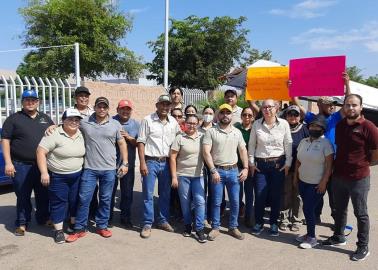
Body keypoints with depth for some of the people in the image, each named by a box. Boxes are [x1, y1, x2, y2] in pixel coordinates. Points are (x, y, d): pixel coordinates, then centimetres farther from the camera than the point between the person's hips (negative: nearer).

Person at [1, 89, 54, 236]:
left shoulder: (46, 118, 12)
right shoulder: (13, 119, 0)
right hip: (21, 166, -3)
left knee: (44, 195, 13)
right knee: (23, 196, 6)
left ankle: (43, 218, 31)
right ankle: (22, 223, 21)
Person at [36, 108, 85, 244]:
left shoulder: (81, 134, 2)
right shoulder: (54, 134, -17)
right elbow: (40, 151, -18)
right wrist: (44, 172, -21)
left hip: (77, 175, 5)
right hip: (57, 176, -5)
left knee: (75, 201, 15)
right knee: (58, 203, 5)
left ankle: (74, 224, 33)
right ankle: (59, 230, 18)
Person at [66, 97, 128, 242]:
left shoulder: (115, 124, 3)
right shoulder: (84, 123, 0)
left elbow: (122, 144, 6)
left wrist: (125, 163, 2)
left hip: (109, 169, 1)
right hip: (89, 168, -1)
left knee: (105, 199, 11)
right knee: (84, 199, 2)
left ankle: (102, 226, 27)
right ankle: (79, 229, 18)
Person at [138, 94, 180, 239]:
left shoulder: (173, 122, 6)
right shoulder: (147, 120, -6)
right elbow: (141, 142, -7)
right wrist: (142, 163, -13)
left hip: (166, 162, 4)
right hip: (150, 162, -4)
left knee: (166, 194, 12)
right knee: (148, 194, 2)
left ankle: (163, 220, 27)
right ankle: (147, 224, 13)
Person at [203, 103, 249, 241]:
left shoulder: (237, 132, 8)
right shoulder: (211, 131, -5)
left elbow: (243, 150, 11)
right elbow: (206, 152, -11)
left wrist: (245, 168, 1)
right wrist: (213, 170, -17)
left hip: (233, 170, 3)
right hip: (217, 170, -3)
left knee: (235, 201, 9)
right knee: (216, 202, 5)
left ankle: (233, 227, 25)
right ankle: (215, 228, 20)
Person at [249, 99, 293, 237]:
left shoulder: (284, 124, -3)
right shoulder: (256, 124, -1)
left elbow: (288, 144, 1)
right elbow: (251, 144, 3)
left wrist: (287, 163, -1)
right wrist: (251, 163, 1)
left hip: (278, 164, 0)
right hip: (260, 164, 0)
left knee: (276, 195, 6)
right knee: (259, 195, 3)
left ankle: (274, 223, 24)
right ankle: (258, 223, 22)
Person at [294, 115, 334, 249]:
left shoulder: (325, 143, -10)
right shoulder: (303, 141, 7)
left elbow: (329, 165, -12)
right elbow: (298, 160, 14)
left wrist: (324, 182, -15)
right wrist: (295, 176, 12)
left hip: (317, 184, -5)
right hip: (303, 181, 5)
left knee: (308, 209, -3)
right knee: (308, 208, 11)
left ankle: (312, 238, 13)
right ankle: (309, 234, 25)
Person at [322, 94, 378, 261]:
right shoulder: (340, 125, 5)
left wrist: (362, 164, 0)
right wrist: (343, 164, 10)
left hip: (359, 179, -6)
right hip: (339, 176, 6)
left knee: (361, 214, 8)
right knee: (340, 210, 19)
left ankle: (363, 247, 24)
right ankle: (339, 237, 37)